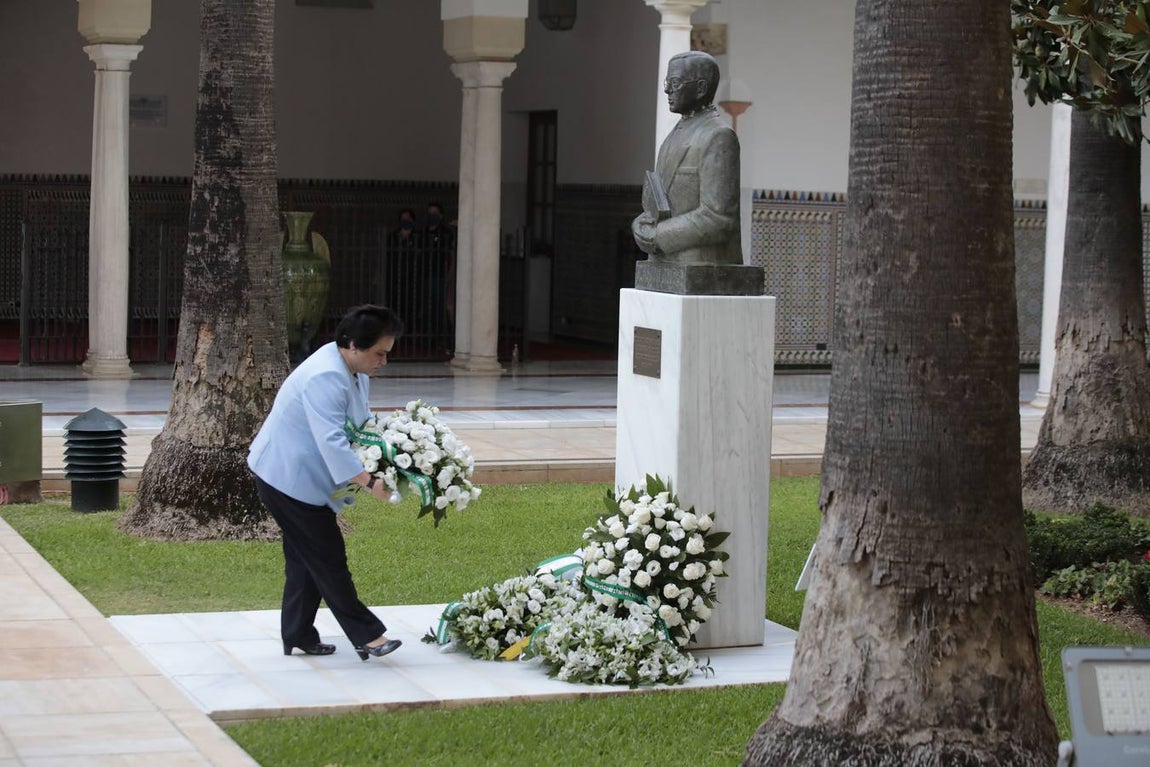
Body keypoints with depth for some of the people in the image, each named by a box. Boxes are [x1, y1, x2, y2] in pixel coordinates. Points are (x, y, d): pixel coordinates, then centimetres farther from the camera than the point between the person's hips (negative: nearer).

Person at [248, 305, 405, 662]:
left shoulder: (353, 371, 6)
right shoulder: (325, 378, -28)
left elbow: (362, 423, 18)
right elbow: (331, 441, -35)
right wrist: (370, 482, -39)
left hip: (300, 477, 11)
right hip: (288, 478, -11)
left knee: (305, 559, 14)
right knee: (328, 558, -6)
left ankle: (298, 636, 22)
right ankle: (366, 635, -3)